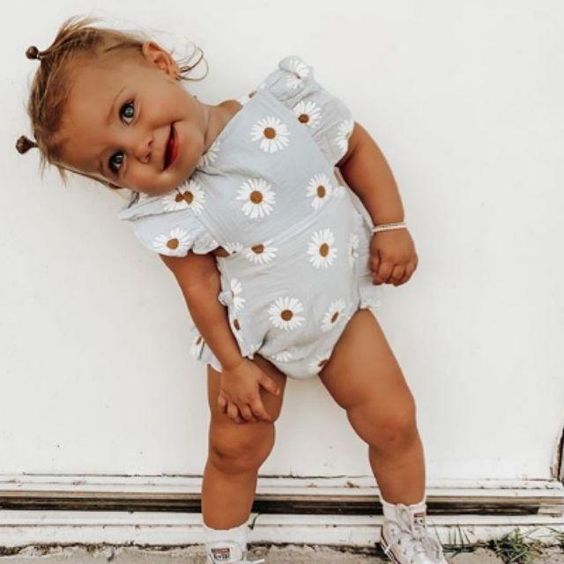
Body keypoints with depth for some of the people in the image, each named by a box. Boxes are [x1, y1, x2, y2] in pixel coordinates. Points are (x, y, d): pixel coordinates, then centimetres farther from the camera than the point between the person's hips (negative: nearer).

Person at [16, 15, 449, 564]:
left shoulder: (286, 100, -20)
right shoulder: (172, 215, -22)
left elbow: (356, 147, -7)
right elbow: (200, 288, -13)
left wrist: (390, 225, -9)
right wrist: (232, 365, -7)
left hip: (340, 308, 2)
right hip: (249, 336, -1)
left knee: (393, 421, 5)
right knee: (235, 447, 6)